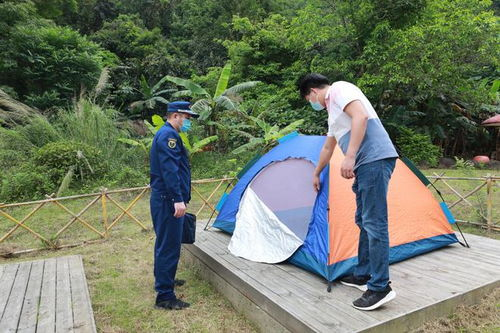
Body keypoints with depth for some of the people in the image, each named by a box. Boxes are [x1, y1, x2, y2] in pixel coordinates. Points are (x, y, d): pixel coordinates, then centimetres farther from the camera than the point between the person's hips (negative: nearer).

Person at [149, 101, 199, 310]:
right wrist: (178, 199, -28)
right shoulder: (168, 135, -14)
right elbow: (169, 170, -24)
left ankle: (166, 280, 38)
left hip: (164, 199, 11)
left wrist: (179, 198, 29)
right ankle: (165, 296, 3)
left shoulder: (167, 135, 21)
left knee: (167, 243, 22)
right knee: (169, 246, -6)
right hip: (167, 200, -11)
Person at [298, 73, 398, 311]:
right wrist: (316, 174, 48)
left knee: (374, 223, -9)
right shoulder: (333, 110, 28)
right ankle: (363, 275, 23)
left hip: (374, 159, -10)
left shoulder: (339, 89, 0)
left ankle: (379, 288, -2)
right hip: (365, 164, 10)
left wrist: (350, 157, -22)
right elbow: (327, 147, 38)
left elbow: (361, 116, -18)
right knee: (364, 221, 13)